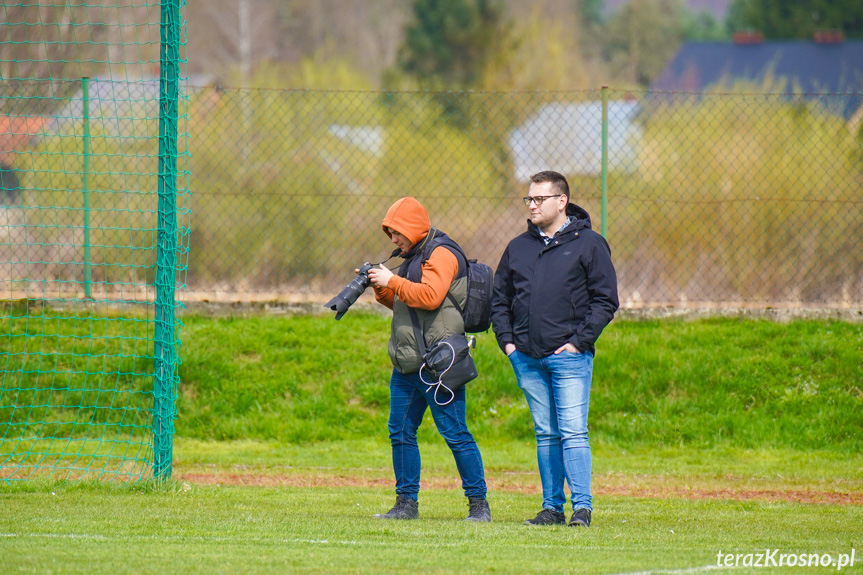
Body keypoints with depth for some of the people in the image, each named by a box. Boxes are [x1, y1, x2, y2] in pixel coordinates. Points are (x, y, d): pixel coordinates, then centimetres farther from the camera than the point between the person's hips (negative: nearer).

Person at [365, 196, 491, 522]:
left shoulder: (441, 254, -10)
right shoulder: (413, 256, 19)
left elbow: (430, 296, -23)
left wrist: (392, 281, -17)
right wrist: (381, 289, 8)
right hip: (407, 366, 10)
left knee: (455, 434, -8)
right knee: (401, 433, 9)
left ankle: (479, 504, -4)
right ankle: (407, 504, 15)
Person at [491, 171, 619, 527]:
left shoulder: (589, 244, 0)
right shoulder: (518, 247, 15)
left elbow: (605, 300, -2)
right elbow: (500, 299, 21)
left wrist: (579, 340, -10)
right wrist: (506, 340, 7)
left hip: (569, 355, -5)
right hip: (527, 359, 5)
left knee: (573, 432, -10)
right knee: (545, 434, 8)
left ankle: (582, 506, -10)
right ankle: (552, 507, 10)